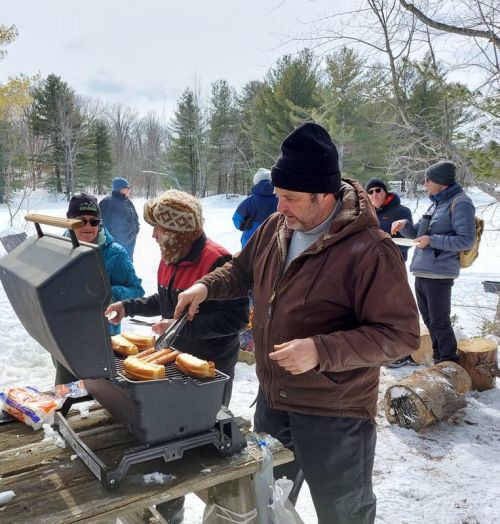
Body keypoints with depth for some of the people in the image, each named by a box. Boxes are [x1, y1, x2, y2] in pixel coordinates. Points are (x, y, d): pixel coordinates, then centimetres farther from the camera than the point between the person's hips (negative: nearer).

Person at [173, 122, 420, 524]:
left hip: (334, 415, -6)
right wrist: (206, 286, -4)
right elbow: (242, 271, 15)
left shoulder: (369, 250, -25)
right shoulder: (275, 228, -2)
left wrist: (321, 351, -33)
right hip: (271, 400, 7)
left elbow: (401, 334, -24)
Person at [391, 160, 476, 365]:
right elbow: (419, 233, 23)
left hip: (439, 273, -9)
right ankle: (439, 360, 30)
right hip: (421, 272, 9)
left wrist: (431, 240, -17)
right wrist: (404, 225, 4)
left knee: (439, 321, -2)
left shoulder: (460, 203, -10)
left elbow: (466, 240, -17)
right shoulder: (436, 204, 17)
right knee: (428, 319, 16)